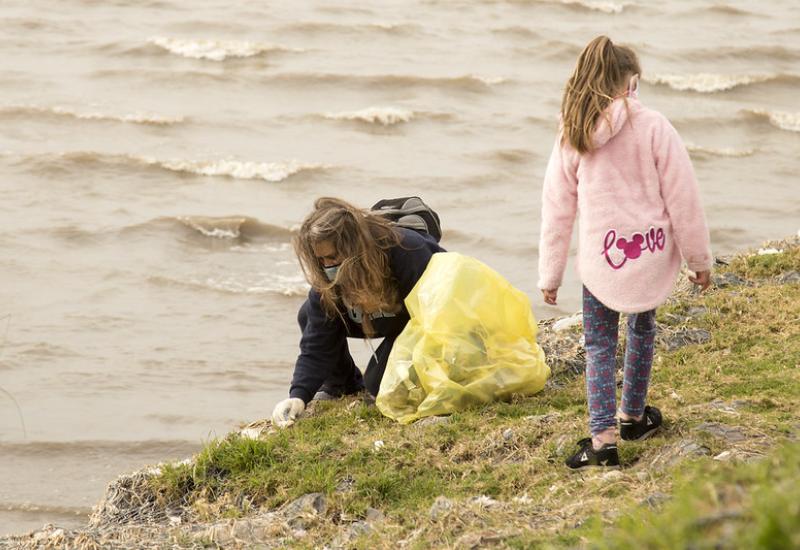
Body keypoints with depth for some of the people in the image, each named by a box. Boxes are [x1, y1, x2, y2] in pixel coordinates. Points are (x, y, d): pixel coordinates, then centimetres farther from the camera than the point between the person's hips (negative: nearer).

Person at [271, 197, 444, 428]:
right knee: (309, 316, -14)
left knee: (379, 384, -23)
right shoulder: (327, 279, -24)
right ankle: (343, 385, 5)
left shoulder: (407, 251, -39)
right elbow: (316, 345, -23)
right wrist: (299, 395, -37)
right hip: (386, 320, 6)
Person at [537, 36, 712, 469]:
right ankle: (634, 416, 35)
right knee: (642, 328, 23)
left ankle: (603, 437, -3)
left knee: (599, 345, 8)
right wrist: (699, 258, 5)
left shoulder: (572, 136, -2)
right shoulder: (653, 127, -10)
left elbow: (556, 210, 4)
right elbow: (682, 198, -6)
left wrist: (550, 275, 12)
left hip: (599, 258, 0)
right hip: (651, 253, 0)